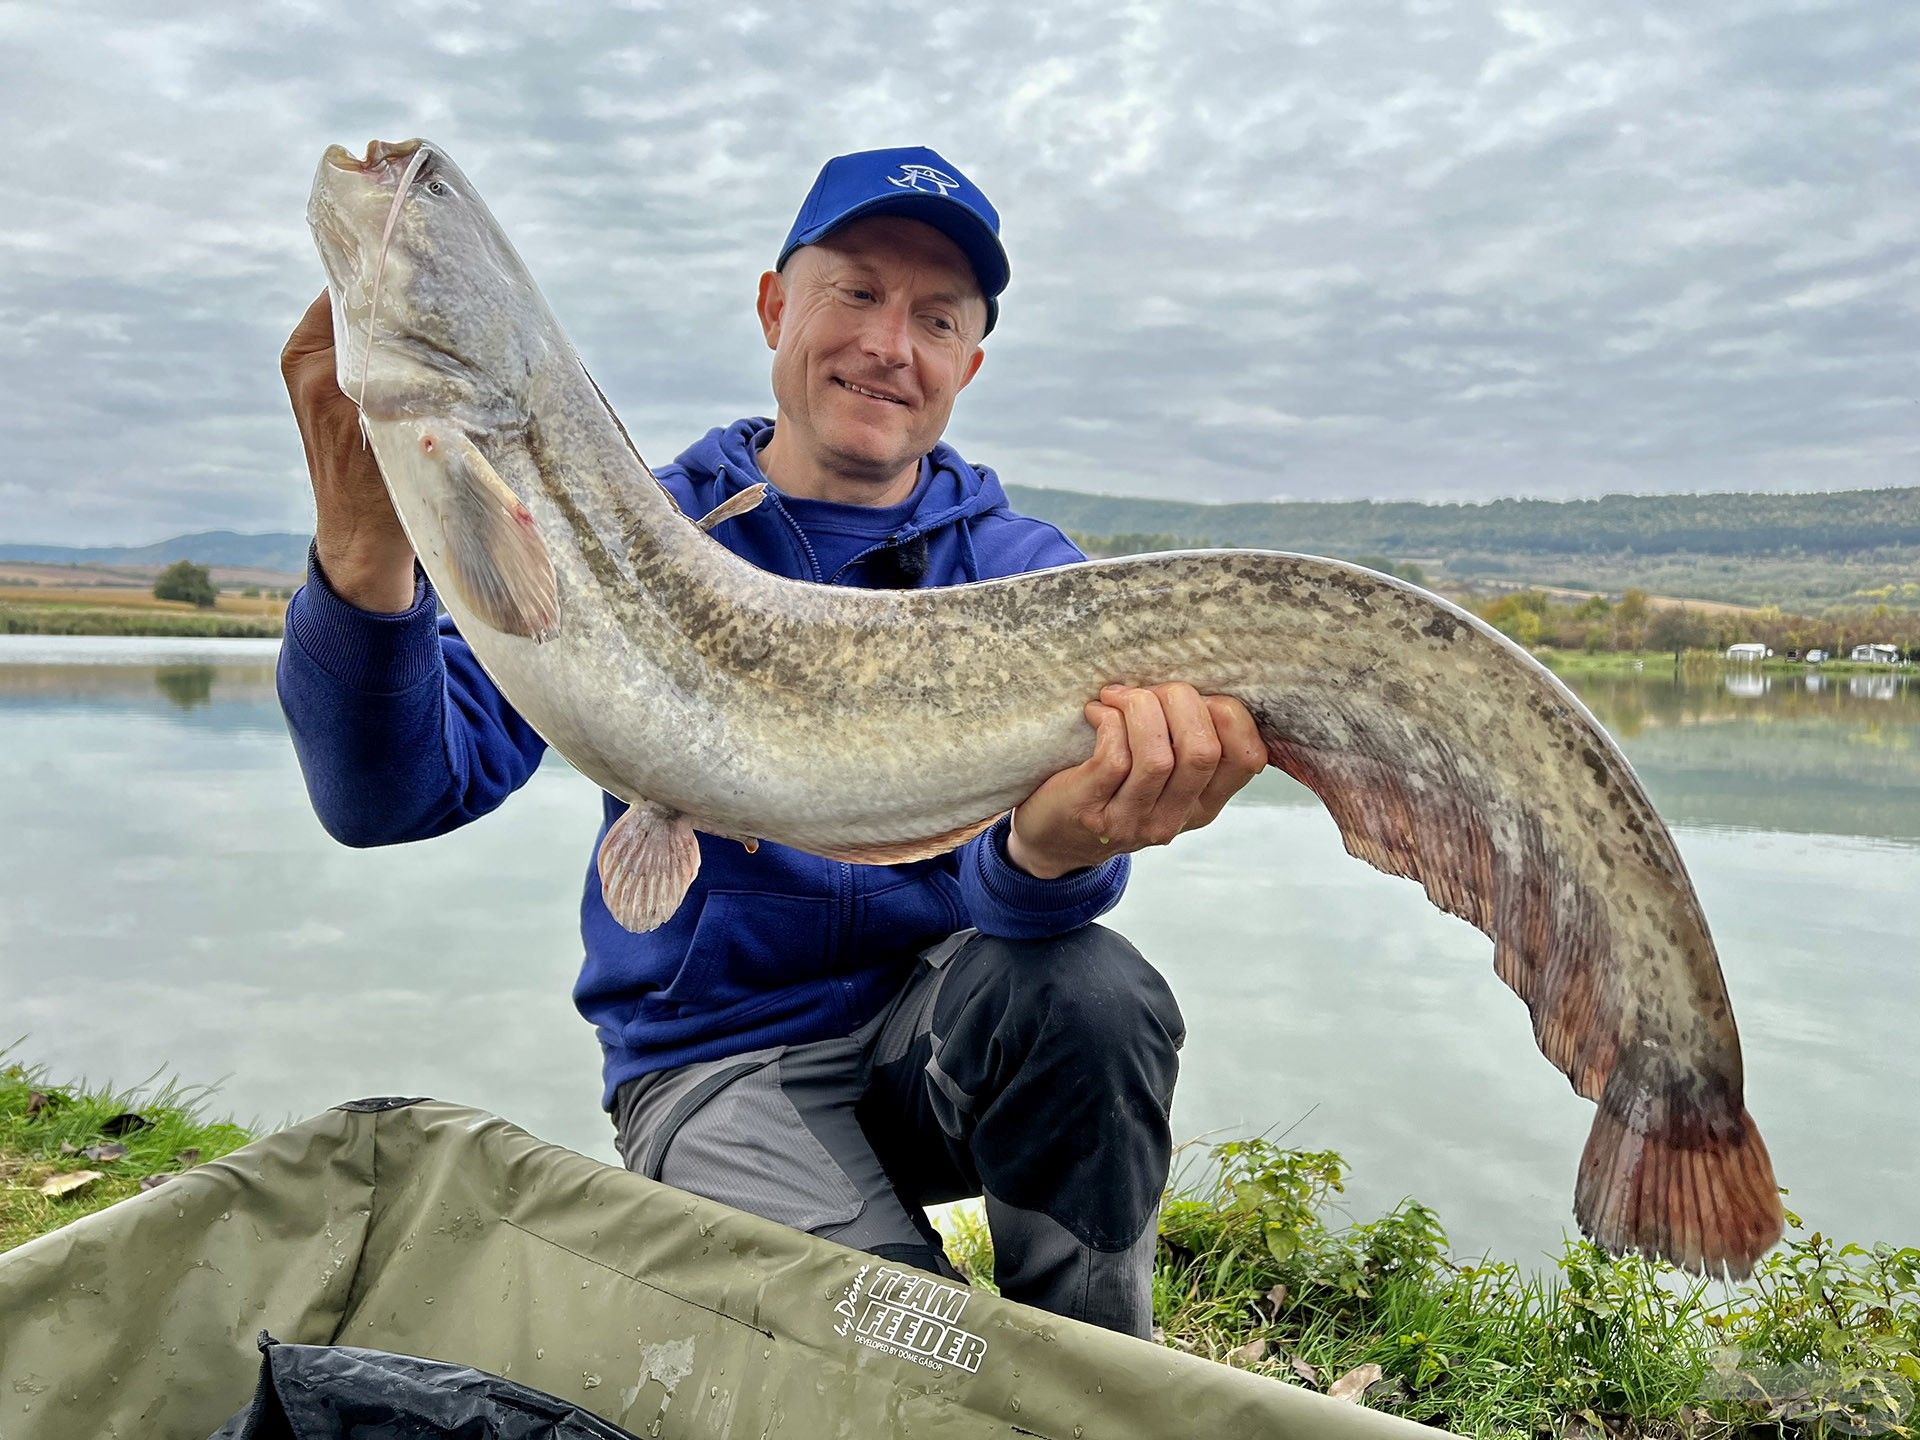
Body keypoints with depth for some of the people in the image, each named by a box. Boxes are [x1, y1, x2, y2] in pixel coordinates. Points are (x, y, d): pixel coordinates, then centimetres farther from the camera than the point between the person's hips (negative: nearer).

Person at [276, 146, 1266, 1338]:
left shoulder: (1028, 576, -2)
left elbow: (1006, 886, -18)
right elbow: (396, 797, -16)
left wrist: (1057, 847, -44)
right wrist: (368, 555, -36)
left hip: (941, 1026, 2)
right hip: (719, 1054, -2)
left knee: (1089, 990, -30)